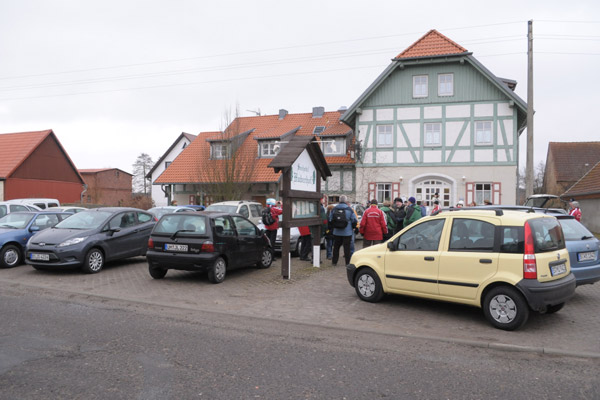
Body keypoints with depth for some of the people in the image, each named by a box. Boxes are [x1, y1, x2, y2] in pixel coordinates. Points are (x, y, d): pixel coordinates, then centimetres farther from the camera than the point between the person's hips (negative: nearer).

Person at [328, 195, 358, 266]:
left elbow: (330, 220, 5)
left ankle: (334, 262, 17)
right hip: (347, 232, -3)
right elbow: (354, 220, -7)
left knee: (336, 247, 12)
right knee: (347, 247, 4)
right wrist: (352, 228, 10)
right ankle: (347, 262, 7)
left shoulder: (334, 209, -1)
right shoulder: (349, 209, -9)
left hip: (336, 232, 3)